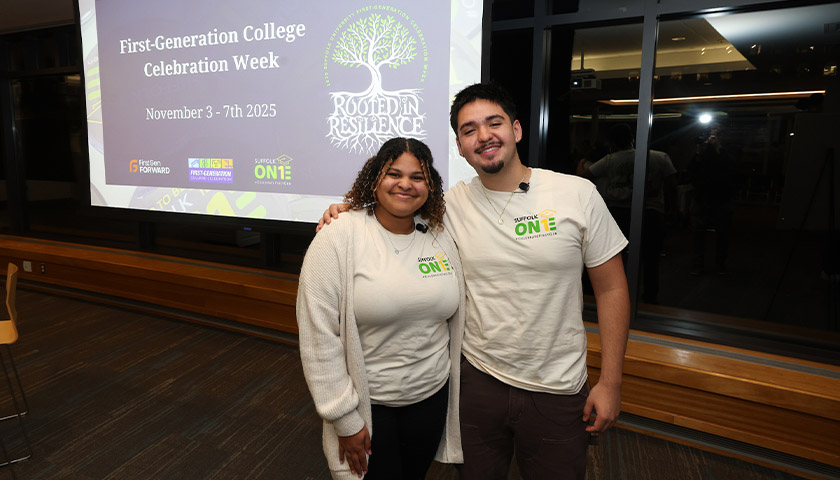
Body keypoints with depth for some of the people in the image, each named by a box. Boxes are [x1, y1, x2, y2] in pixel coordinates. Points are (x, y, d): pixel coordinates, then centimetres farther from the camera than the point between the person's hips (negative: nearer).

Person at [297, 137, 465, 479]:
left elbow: (455, 321, 8)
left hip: (431, 399, 5)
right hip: (367, 405, -4)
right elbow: (319, 337, -17)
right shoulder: (338, 238, -15)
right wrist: (346, 421, -14)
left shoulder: (441, 239, 0)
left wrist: (455, 395, 12)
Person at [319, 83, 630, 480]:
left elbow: (611, 289, -4)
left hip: (557, 391, -1)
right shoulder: (451, 204, -6)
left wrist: (610, 381, -5)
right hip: (478, 378, 2)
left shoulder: (577, 194, -9)